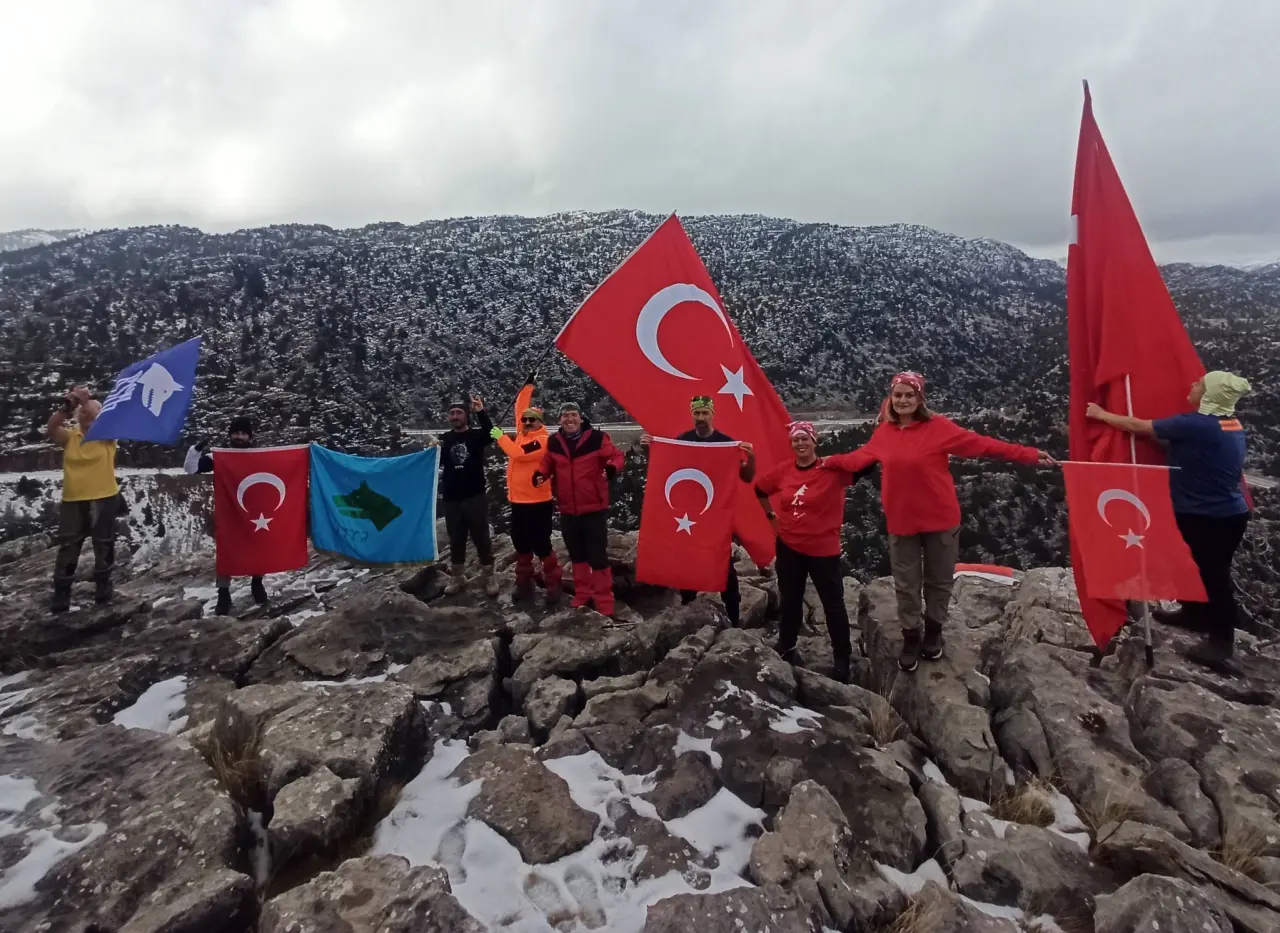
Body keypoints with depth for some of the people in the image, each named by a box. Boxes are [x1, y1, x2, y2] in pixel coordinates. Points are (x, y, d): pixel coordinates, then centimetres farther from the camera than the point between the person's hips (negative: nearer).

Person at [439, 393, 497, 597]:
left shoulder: (476, 434, -1)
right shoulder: (444, 438, 9)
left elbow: (491, 433, -23)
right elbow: (437, 463, 10)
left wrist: (481, 412, -35)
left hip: (475, 497, -3)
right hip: (451, 499, 3)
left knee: (481, 538, 3)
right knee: (456, 540, 11)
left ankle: (488, 577, 13)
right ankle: (457, 577, 23)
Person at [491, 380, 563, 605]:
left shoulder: (542, 440, -14)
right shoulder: (522, 433, 9)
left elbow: (517, 453, -25)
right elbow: (520, 405, 18)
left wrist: (501, 437, -10)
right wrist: (529, 383, 17)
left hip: (537, 502, -8)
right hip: (517, 500, 8)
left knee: (541, 545, -3)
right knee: (521, 544, 15)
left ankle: (553, 584, 9)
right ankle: (524, 582, 27)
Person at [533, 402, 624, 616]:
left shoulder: (597, 438, -11)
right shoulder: (554, 442, 2)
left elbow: (616, 456, -7)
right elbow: (547, 463, 17)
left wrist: (611, 468, -28)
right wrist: (540, 474, -4)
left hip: (594, 507, -4)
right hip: (568, 509, 5)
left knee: (597, 555, 0)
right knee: (577, 554, 18)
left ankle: (604, 601, 13)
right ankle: (582, 594, 35)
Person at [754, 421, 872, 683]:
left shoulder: (833, 469, -13)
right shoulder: (783, 471, -1)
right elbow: (759, 490, 15)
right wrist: (771, 516, 14)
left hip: (823, 549, -4)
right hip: (788, 547, 4)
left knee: (833, 604, 7)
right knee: (789, 602, 18)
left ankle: (842, 658, 24)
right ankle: (786, 652, 36)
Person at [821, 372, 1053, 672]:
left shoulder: (938, 427, -13)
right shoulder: (883, 433, -1)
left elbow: (983, 444, -14)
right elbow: (859, 457, 13)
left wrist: (1029, 455, -18)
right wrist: (829, 461, 18)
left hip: (940, 520, -2)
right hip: (901, 522, 2)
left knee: (939, 579, 15)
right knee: (906, 584, 12)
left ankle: (934, 630, 39)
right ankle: (911, 637, 31)